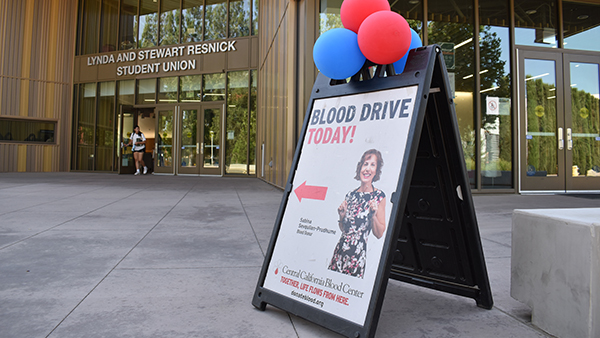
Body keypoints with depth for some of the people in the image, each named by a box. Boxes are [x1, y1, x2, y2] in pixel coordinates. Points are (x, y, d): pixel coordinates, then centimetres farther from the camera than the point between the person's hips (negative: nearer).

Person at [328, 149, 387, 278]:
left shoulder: (379, 196, -4)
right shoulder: (350, 195, 8)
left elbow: (379, 234, -4)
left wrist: (373, 215, -18)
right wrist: (342, 216, -2)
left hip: (358, 253, -4)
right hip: (340, 250, 4)